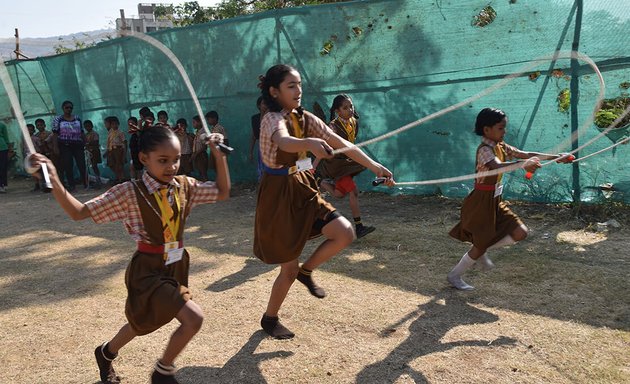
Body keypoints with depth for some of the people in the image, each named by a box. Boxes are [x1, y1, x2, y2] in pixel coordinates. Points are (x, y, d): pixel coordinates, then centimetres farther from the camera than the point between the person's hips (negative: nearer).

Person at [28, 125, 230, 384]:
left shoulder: (184, 186, -4)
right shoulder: (130, 193, -18)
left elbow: (222, 193, 7)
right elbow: (79, 212, -16)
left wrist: (219, 155, -3)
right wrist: (54, 181, -31)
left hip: (176, 266, 7)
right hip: (148, 270, -6)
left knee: (144, 321, 26)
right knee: (193, 318, -19)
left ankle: (106, 353, 57)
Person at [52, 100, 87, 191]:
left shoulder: (77, 118, 14)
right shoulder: (57, 119, 4)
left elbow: (82, 132, 16)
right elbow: (55, 134, -1)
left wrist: (85, 143, 8)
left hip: (78, 145, 2)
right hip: (65, 146, -2)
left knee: (82, 165, -4)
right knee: (68, 166, -1)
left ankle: (86, 183, 4)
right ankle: (71, 185, 5)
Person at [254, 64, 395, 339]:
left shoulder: (304, 118, 3)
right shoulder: (273, 119, -19)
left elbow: (341, 143, -2)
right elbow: (284, 142, -44)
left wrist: (374, 166, -10)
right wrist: (309, 143, -66)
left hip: (302, 190, 7)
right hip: (278, 196, -7)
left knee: (345, 234, -10)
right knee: (289, 269, 3)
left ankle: (306, 271, 16)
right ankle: (269, 318, 29)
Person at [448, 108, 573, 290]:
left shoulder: (501, 147, 6)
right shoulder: (484, 150, -21)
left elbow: (527, 154, 5)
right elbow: (498, 166, -41)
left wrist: (556, 157, -2)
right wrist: (523, 165, -57)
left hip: (495, 201, 8)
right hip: (482, 202, -8)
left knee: (520, 233, 1)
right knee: (481, 245, 2)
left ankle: (482, 251, 18)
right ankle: (454, 275, 22)